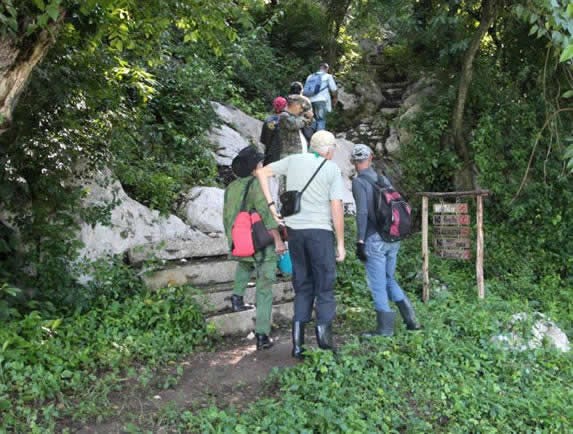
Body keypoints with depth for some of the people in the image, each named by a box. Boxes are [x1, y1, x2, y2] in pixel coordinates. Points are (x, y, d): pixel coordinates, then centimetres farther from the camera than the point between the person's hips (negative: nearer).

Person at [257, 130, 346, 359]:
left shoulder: (294, 160, 8)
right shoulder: (332, 169, -2)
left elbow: (262, 172, 10)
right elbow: (337, 209, -6)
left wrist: (270, 203, 8)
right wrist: (340, 243, 0)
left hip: (294, 229, 4)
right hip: (320, 230, -4)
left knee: (302, 288, 13)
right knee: (324, 288, 6)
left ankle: (298, 344, 12)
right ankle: (324, 338, 3)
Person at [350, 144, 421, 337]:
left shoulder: (359, 182, -8)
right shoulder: (384, 180, 11)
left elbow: (362, 212, -16)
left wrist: (360, 241, -13)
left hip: (374, 240, -6)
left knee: (378, 285, 4)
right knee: (389, 279, 21)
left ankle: (385, 329, 11)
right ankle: (411, 319, 16)